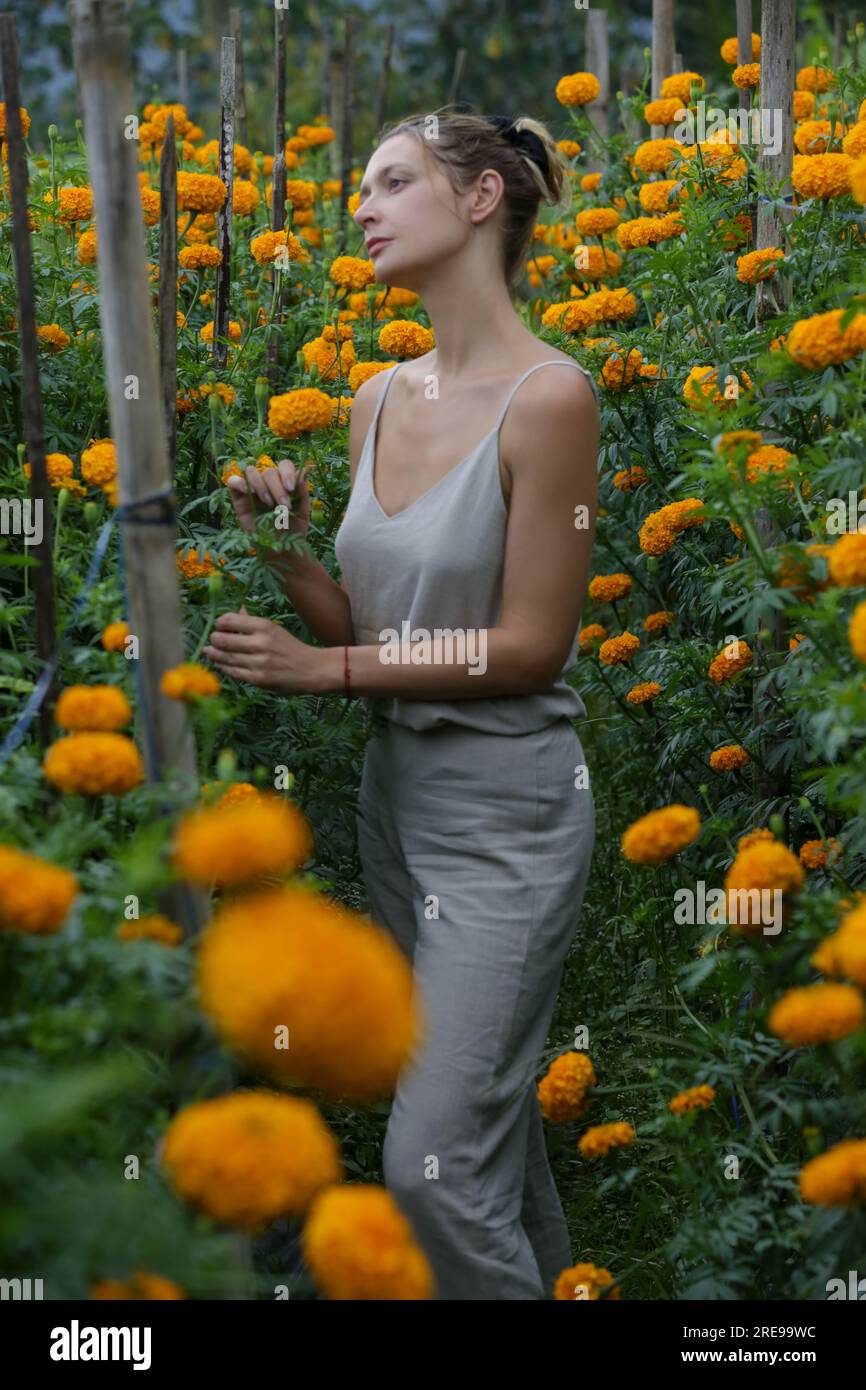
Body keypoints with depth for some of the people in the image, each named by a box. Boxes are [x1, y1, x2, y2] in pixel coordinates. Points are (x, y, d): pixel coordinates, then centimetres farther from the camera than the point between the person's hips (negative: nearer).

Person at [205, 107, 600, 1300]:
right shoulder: (381, 399, 5)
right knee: (498, 1126, 19)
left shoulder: (549, 396, -17)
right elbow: (364, 624, 9)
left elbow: (529, 647, -17)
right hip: (397, 788, 7)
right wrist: (280, 542, -7)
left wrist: (325, 670, -15)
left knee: (434, 1164, -9)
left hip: (505, 809, -7)